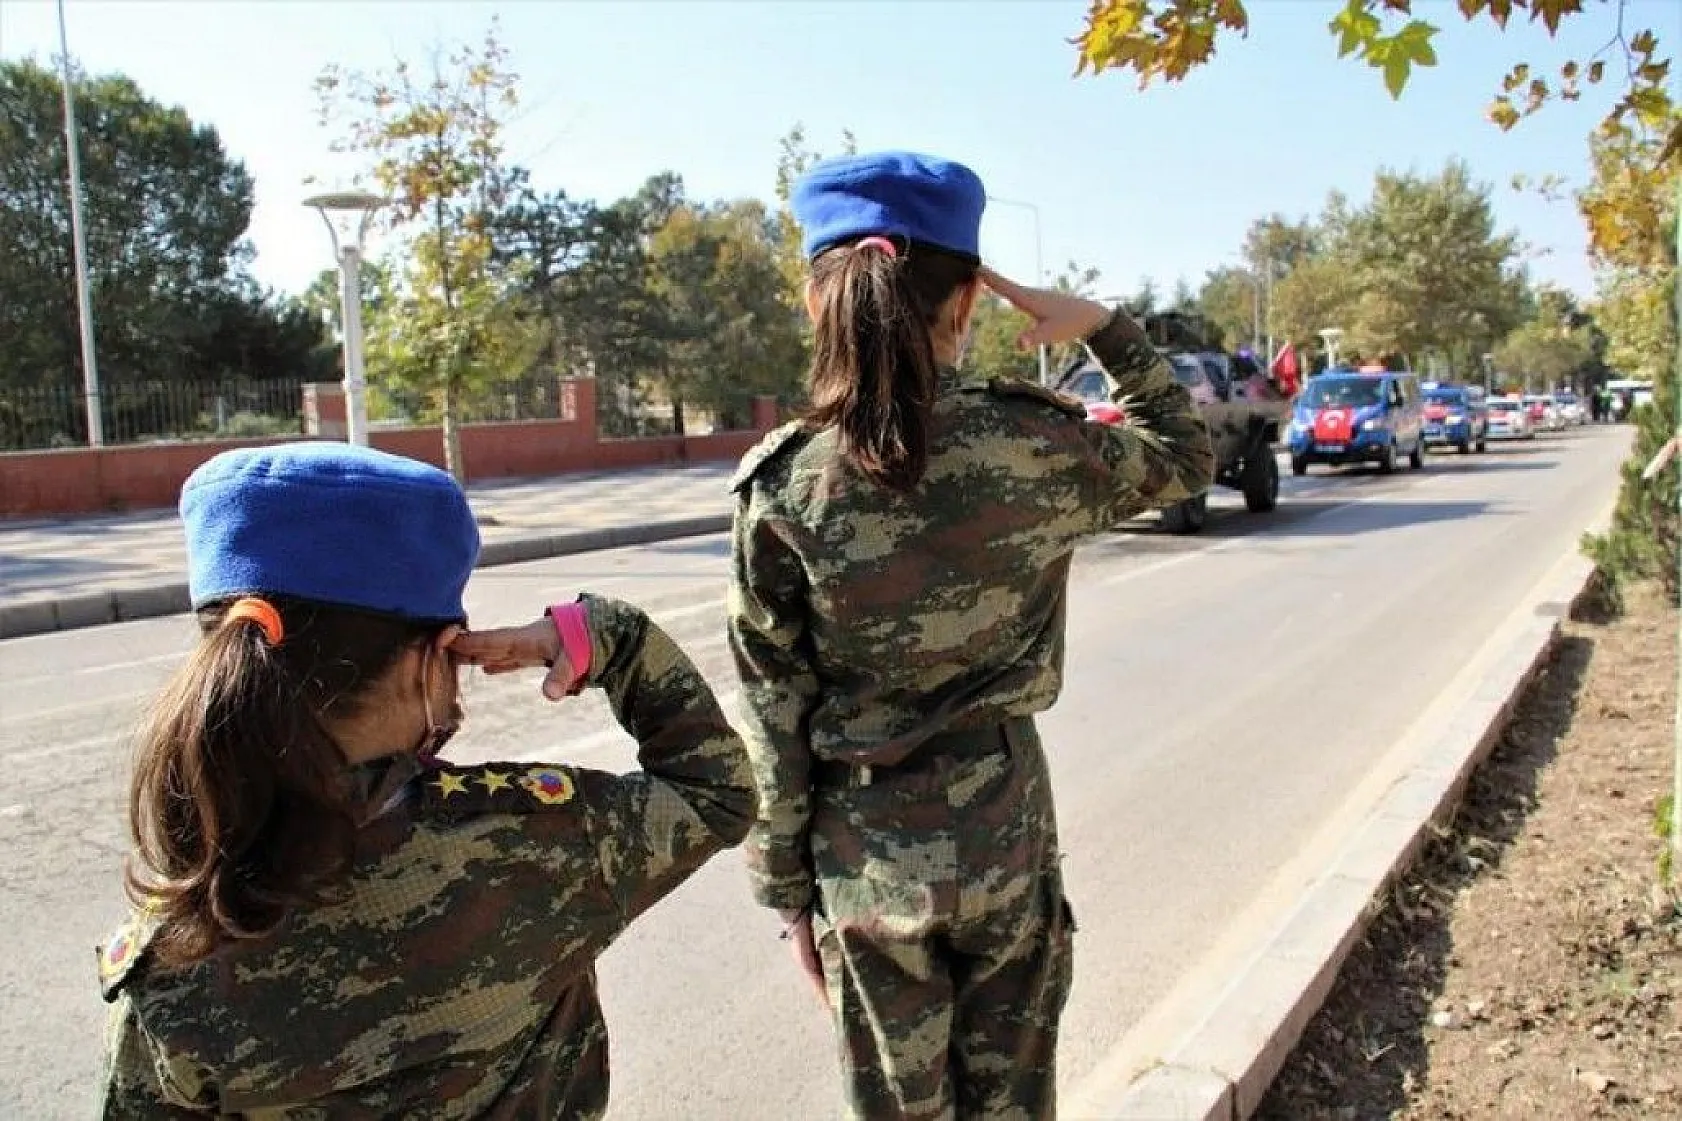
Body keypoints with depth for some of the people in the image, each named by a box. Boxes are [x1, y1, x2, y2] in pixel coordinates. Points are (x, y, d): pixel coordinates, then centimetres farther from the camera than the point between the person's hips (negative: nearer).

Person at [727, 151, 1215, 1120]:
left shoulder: (781, 485, -14)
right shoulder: (1038, 444, -12)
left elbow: (775, 717, -8)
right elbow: (1187, 456, 10)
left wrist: (784, 888, 3)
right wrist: (1106, 327, 9)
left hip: (865, 854, -1)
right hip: (1005, 829, 1)